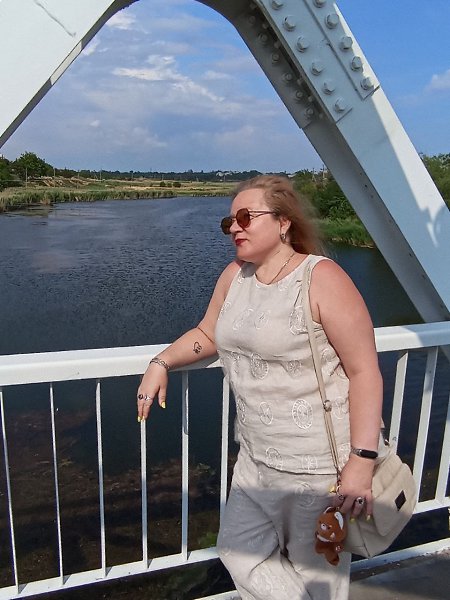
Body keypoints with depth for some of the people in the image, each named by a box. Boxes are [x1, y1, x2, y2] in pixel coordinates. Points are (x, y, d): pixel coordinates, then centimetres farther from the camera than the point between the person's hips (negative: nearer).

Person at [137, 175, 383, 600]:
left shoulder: (321, 278, -17)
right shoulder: (235, 275, 3)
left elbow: (365, 371, -18)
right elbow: (208, 334, 16)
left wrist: (361, 461, -22)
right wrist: (161, 362, 0)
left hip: (319, 464, -6)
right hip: (257, 457, 7)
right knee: (238, 552, 15)